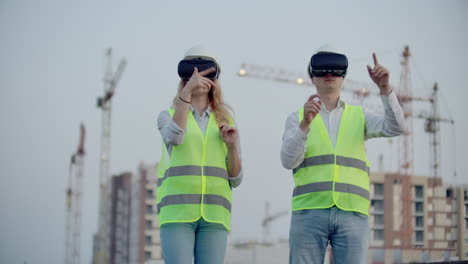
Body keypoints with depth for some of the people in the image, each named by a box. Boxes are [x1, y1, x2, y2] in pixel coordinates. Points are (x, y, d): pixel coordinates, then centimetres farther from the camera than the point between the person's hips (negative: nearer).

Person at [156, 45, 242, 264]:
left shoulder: (226, 123, 17)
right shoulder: (168, 116, 10)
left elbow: (234, 179, 13)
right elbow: (175, 138, -16)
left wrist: (232, 145, -5)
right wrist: (187, 91, -26)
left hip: (213, 214, 2)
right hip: (177, 211, -2)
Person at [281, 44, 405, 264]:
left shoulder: (359, 117, 16)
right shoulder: (297, 119, 12)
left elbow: (395, 127, -3)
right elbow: (289, 161, -5)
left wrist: (385, 88, -17)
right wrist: (305, 124, -20)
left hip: (352, 215, 1)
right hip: (309, 214, -1)